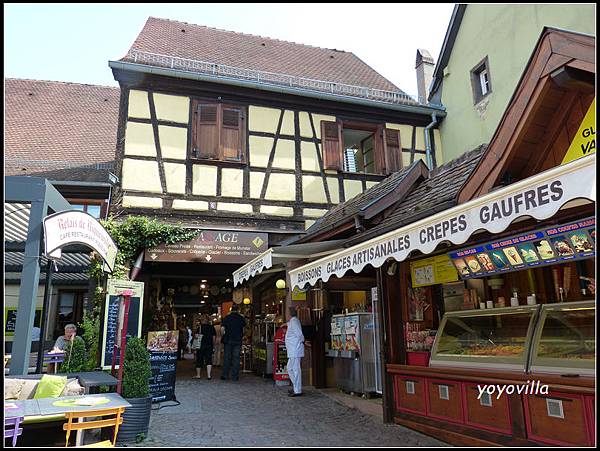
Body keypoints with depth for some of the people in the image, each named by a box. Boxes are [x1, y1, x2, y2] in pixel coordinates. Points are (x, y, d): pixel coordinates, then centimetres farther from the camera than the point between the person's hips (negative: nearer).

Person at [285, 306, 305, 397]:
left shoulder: (294, 321, -14)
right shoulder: (291, 321, 17)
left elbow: (299, 334, -20)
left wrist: (303, 341, -6)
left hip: (295, 349, -11)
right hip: (292, 350, 11)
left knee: (295, 369, -6)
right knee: (290, 368, 17)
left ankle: (297, 391, -1)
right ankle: (296, 387, 25)